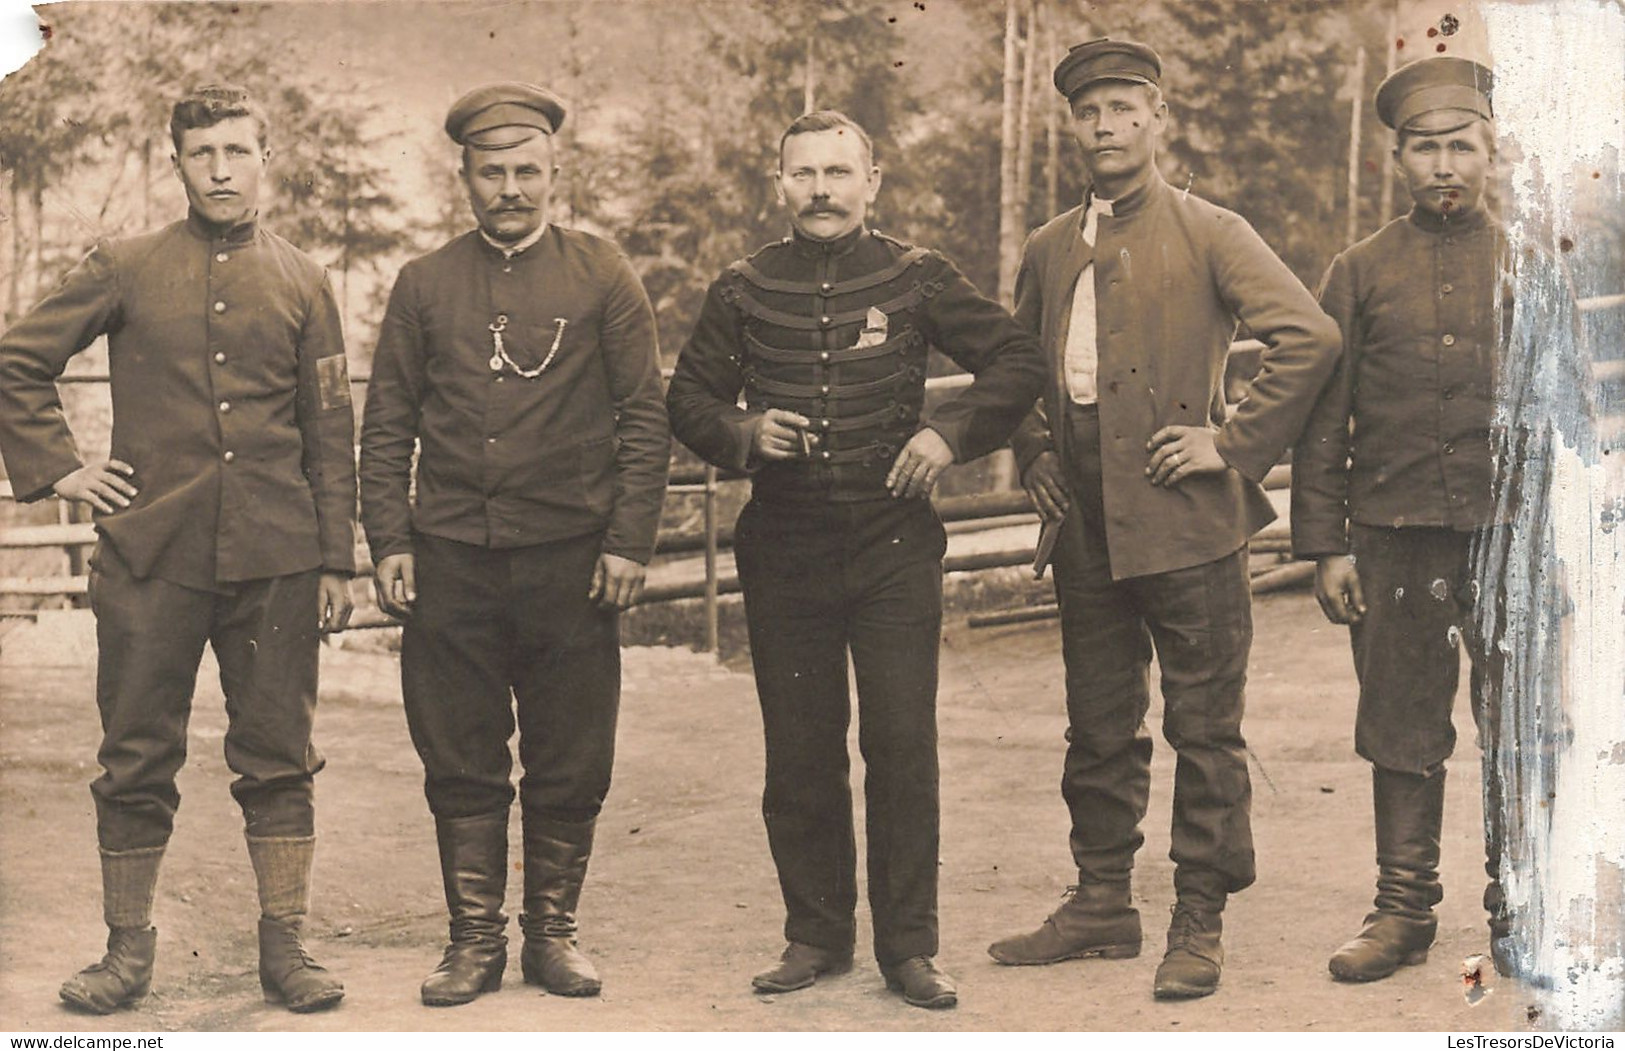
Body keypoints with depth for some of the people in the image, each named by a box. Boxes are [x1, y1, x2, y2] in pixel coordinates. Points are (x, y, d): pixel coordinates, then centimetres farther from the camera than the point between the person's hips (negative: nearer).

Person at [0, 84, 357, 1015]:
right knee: (137, 761, 5)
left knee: (279, 759, 4)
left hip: (275, 559, 1)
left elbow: (331, 435, 10)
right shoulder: (126, 271, 6)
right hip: (150, 558, -1)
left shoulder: (303, 284, 9)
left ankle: (285, 946, 13)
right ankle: (129, 949, 16)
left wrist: (337, 560, 5)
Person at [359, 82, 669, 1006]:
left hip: (571, 559, -1)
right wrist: (389, 539, 1)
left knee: (571, 766, 5)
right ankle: (476, 941, 15)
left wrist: (630, 540, -5)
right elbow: (388, 424, 11)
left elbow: (645, 418, 3)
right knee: (461, 764, 5)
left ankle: (554, 931, 18)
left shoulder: (604, 277, 5)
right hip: (450, 558, 1)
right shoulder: (425, 284, 10)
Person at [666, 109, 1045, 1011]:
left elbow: (1017, 362, 6)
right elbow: (687, 399, 12)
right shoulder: (743, 291, 5)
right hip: (783, 552, 1)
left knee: (903, 747, -1)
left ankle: (908, 945, 11)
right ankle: (816, 935, 20)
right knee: (799, 754, 6)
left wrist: (951, 431, -8)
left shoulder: (914, 278, 2)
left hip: (893, 544, -1)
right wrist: (743, 435, -8)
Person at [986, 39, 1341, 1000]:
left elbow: (1312, 337, -12)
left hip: (1187, 524, -5)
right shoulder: (1049, 249, 15)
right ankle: (1102, 905, 23)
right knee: (1099, 730, 12)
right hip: (1088, 527, 6)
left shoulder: (1210, 233, -2)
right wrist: (1033, 452, 15)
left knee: (1205, 732, 0)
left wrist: (1237, 442, -13)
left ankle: (1201, 924, 8)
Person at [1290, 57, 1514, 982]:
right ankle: (1405, 911, 16)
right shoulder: (1361, 272, 7)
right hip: (1395, 541, 0)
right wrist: (1324, 545, 0)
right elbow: (1324, 418, 6)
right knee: (1403, 733, 6)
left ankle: (1516, 914, 15)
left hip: (1514, 534, 0)